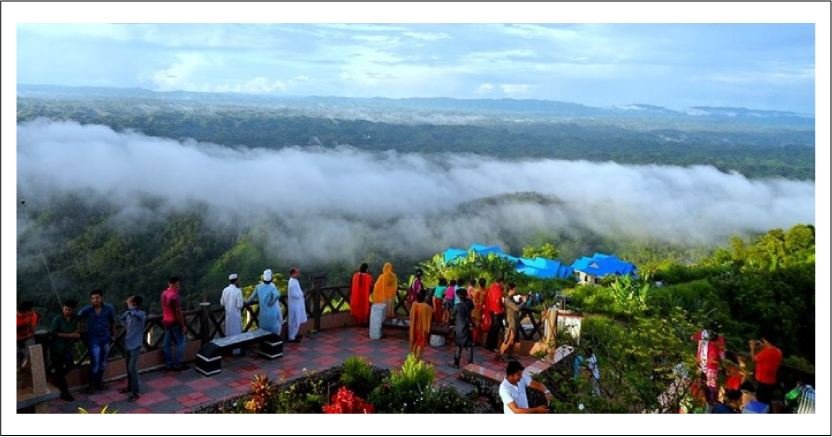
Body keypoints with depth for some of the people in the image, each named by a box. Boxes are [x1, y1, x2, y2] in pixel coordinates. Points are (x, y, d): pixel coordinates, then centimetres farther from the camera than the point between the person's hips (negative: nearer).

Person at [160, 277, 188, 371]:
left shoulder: (164, 294, 4)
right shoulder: (175, 295, -22)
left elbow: (164, 308, 13)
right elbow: (178, 312, -21)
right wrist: (183, 325, -14)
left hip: (166, 321, 8)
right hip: (174, 323, -8)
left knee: (167, 343, 12)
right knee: (180, 343, 3)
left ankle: (169, 364, 19)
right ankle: (178, 365, 6)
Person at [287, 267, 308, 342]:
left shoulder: (295, 280, 7)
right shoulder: (292, 282, -24)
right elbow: (293, 294, -26)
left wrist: (301, 293, 0)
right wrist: (301, 294, -11)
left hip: (297, 304, 10)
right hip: (295, 305, -10)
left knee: (297, 321, 21)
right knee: (294, 322, 0)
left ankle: (294, 334, 34)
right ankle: (291, 338, 9)